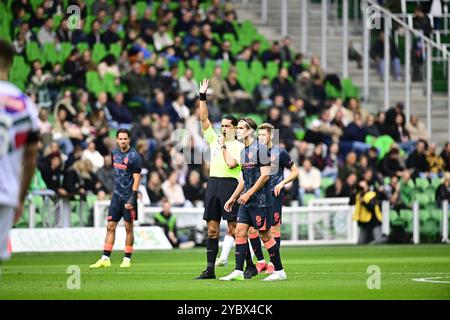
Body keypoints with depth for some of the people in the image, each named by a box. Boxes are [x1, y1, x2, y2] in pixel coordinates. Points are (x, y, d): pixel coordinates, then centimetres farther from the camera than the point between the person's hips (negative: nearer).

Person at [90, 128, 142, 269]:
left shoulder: (134, 156, -11)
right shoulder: (115, 153, 8)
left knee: (128, 228, 1)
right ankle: (105, 259, 1)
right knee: (110, 226, 1)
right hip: (116, 195, 6)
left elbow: (136, 178, -13)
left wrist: (132, 199, -19)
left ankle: (127, 259, 9)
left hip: (128, 197, -6)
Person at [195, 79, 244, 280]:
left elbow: (231, 163, -15)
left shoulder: (238, 146, -1)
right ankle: (210, 269, 6)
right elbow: (204, 119, 12)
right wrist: (202, 96, 7)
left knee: (234, 228, -6)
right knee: (212, 229, 5)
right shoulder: (214, 139, 15)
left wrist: (224, 147, -4)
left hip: (230, 184, -6)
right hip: (213, 183, 6)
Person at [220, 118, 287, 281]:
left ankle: (279, 271, 4)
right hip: (247, 201, 9)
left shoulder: (260, 148, -11)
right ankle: (238, 271, 2)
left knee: (265, 235, -4)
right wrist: (233, 198, 20)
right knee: (239, 232, 2)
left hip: (260, 200, -9)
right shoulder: (244, 151, 16)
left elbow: (265, 175, -16)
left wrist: (248, 193, -17)